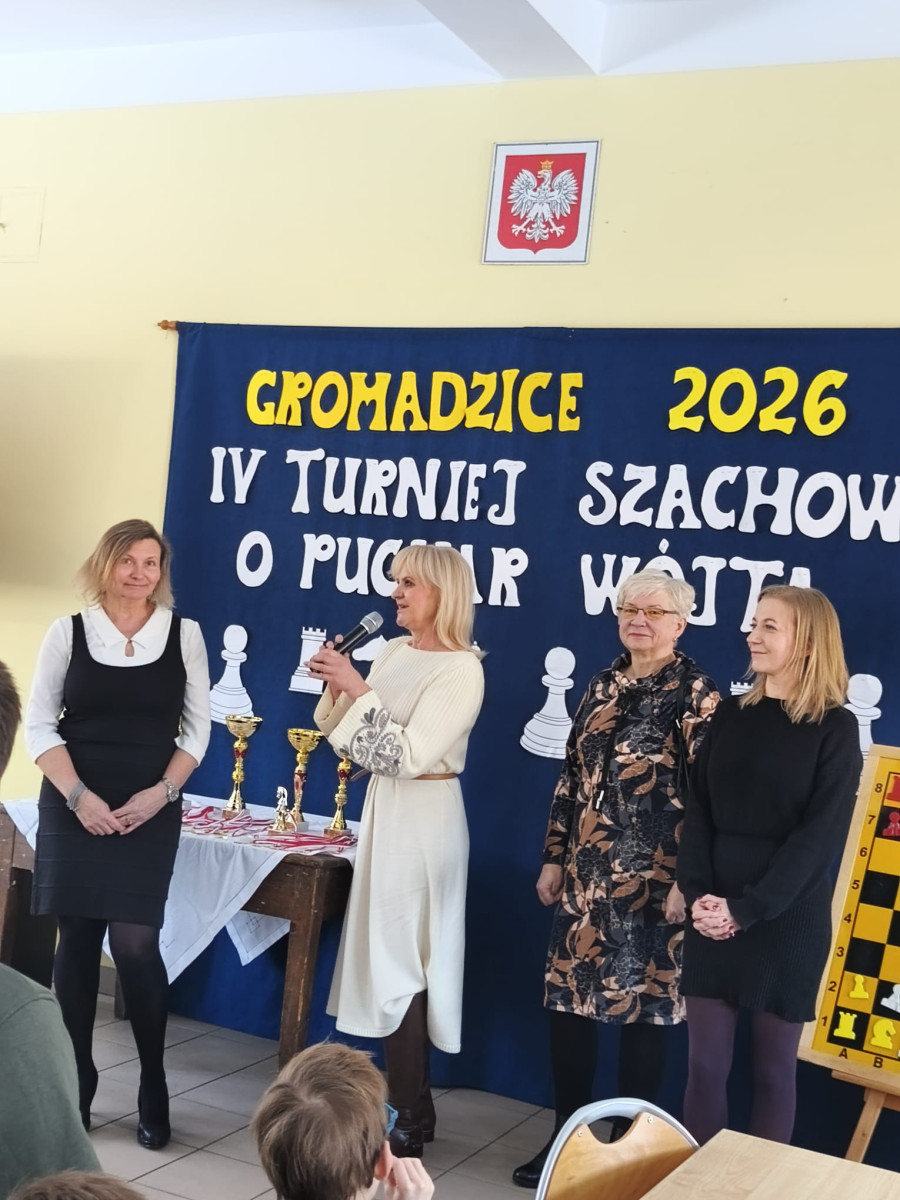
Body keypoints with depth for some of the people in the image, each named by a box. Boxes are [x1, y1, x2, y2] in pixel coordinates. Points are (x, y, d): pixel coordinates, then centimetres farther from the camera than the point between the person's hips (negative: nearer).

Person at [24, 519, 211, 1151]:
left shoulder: (185, 634, 4)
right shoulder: (68, 631, 2)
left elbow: (197, 727, 5)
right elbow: (39, 723, 1)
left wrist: (160, 793, -9)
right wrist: (78, 796, -11)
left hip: (150, 811, -1)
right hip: (74, 808, 1)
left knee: (135, 942, -8)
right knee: (78, 940, 4)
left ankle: (153, 1088, 10)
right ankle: (75, 1086, 17)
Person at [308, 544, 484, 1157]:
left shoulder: (462, 670, -16)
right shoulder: (395, 652, 8)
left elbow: (407, 755, -23)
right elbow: (346, 735, 11)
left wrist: (358, 689, -23)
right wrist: (336, 684, -5)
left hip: (423, 818, -8)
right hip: (384, 809, 8)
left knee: (402, 959, -3)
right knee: (389, 952, 13)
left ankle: (411, 1121, 8)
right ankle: (410, 1101, 25)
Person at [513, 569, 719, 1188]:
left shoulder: (696, 694, -8)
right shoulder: (603, 686, 11)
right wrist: (555, 857, 12)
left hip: (651, 879, -6)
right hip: (587, 875, 6)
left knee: (644, 1006, 3)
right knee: (568, 996, 9)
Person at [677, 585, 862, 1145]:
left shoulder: (835, 728, -4)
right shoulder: (732, 714, 8)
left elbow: (821, 834, -10)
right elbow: (699, 811, 4)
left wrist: (747, 908, -16)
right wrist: (698, 893, -11)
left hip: (788, 920, -3)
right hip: (715, 918, 4)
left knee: (774, 1069, 7)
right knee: (704, 1064, 6)